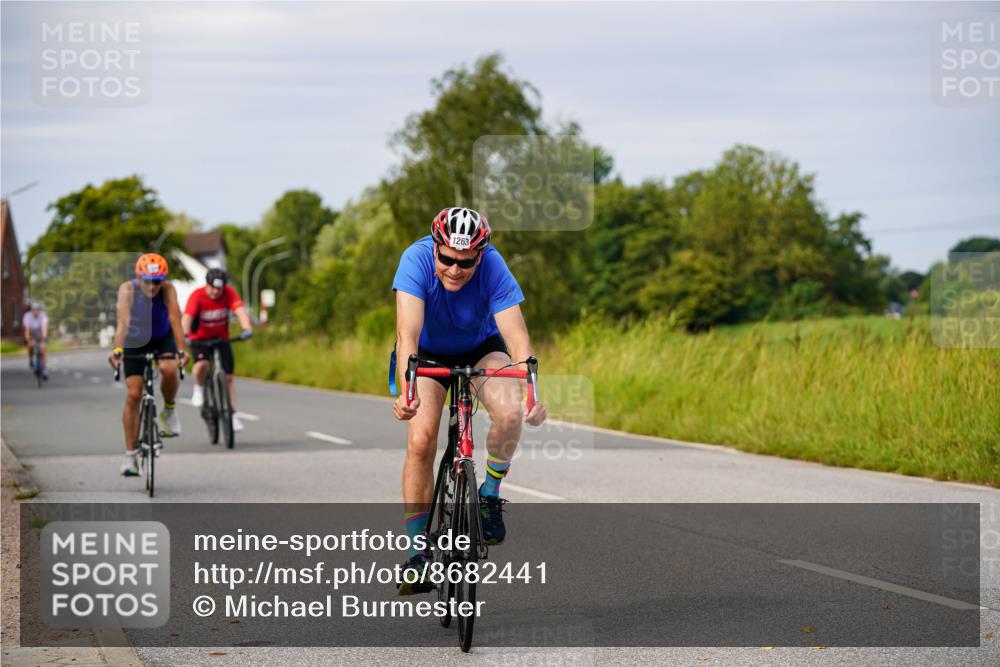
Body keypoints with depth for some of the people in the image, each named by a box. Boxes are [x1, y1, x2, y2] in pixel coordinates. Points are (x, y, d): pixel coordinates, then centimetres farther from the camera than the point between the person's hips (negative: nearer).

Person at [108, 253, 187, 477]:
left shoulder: (168, 289, -27)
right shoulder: (128, 289, -29)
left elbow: (175, 318, -39)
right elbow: (123, 321, -41)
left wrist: (181, 349, -53)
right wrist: (117, 350, -56)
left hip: (162, 339, 0)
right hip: (135, 342, 0)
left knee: (168, 369, -32)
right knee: (133, 395, -8)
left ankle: (169, 411, -1)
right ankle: (130, 455, 0)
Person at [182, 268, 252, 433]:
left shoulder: (229, 293, -19)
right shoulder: (197, 296, -24)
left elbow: (240, 311, -34)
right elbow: (187, 317, -36)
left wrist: (247, 329, -53)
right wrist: (184, 335, -55)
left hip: (221, 338, 2)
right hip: (199, 338, -2)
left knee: (228, 376, -2)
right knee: (202, 364, -32)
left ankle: (233, 415, 8)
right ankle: (199, 388, -1)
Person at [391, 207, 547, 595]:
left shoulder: (493, 268, -31)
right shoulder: (417, 260, -33)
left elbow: (517, 338, -37)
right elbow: (408, 333, -42)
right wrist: (406, 391, -58)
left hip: (481, 348, 0)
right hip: (428, 353, 0)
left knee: (510, 414, -28)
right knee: (420, 442, -18)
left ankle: (490, 495, -1)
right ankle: (417, 554, -7)